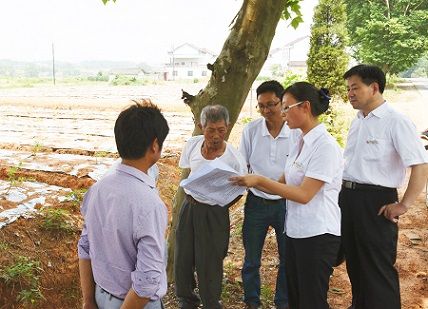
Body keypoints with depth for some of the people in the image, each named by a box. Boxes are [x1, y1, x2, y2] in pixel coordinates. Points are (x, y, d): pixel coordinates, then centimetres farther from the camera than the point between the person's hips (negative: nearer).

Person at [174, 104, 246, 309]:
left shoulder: (234, 159, -18)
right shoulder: (192, 144, -6)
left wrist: (220, 204, -20)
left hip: (214, 213, -4)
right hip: (189, 206, 4)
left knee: (208, 264, 5)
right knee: (182, 258, 14)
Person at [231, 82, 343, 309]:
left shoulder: (325, 145, -19)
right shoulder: (298, 140, 7)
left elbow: (304, 195, -22)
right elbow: (284, 184, 10)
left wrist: (260, 180, -22)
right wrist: (252, 183, -2)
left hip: (318, 235, -8)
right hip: (295, 231, 8)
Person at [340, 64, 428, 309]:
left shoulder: (395, 122, -15)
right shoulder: (357, 122, 11)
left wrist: (404, 205, -19)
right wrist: (345, 192, 16)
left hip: (375, 201, -8)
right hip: (348, 197, 8)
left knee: (377, 268, 4)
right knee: (355, 263, 21)